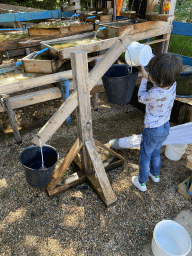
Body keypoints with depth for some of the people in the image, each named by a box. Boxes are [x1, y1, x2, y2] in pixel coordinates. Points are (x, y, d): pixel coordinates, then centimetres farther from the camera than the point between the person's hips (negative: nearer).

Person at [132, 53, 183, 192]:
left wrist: (144, 78, -8)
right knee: (156, 153, 30)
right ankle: (155, 174, 52)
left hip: (152, 131, -7)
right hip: (165, 127, 7)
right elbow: (159, 82, 7)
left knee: (145, 157, 16)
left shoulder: (155, 94, -35)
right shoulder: (172, 84, -15)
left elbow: (141, 98, -13)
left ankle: (142, 182, 35)